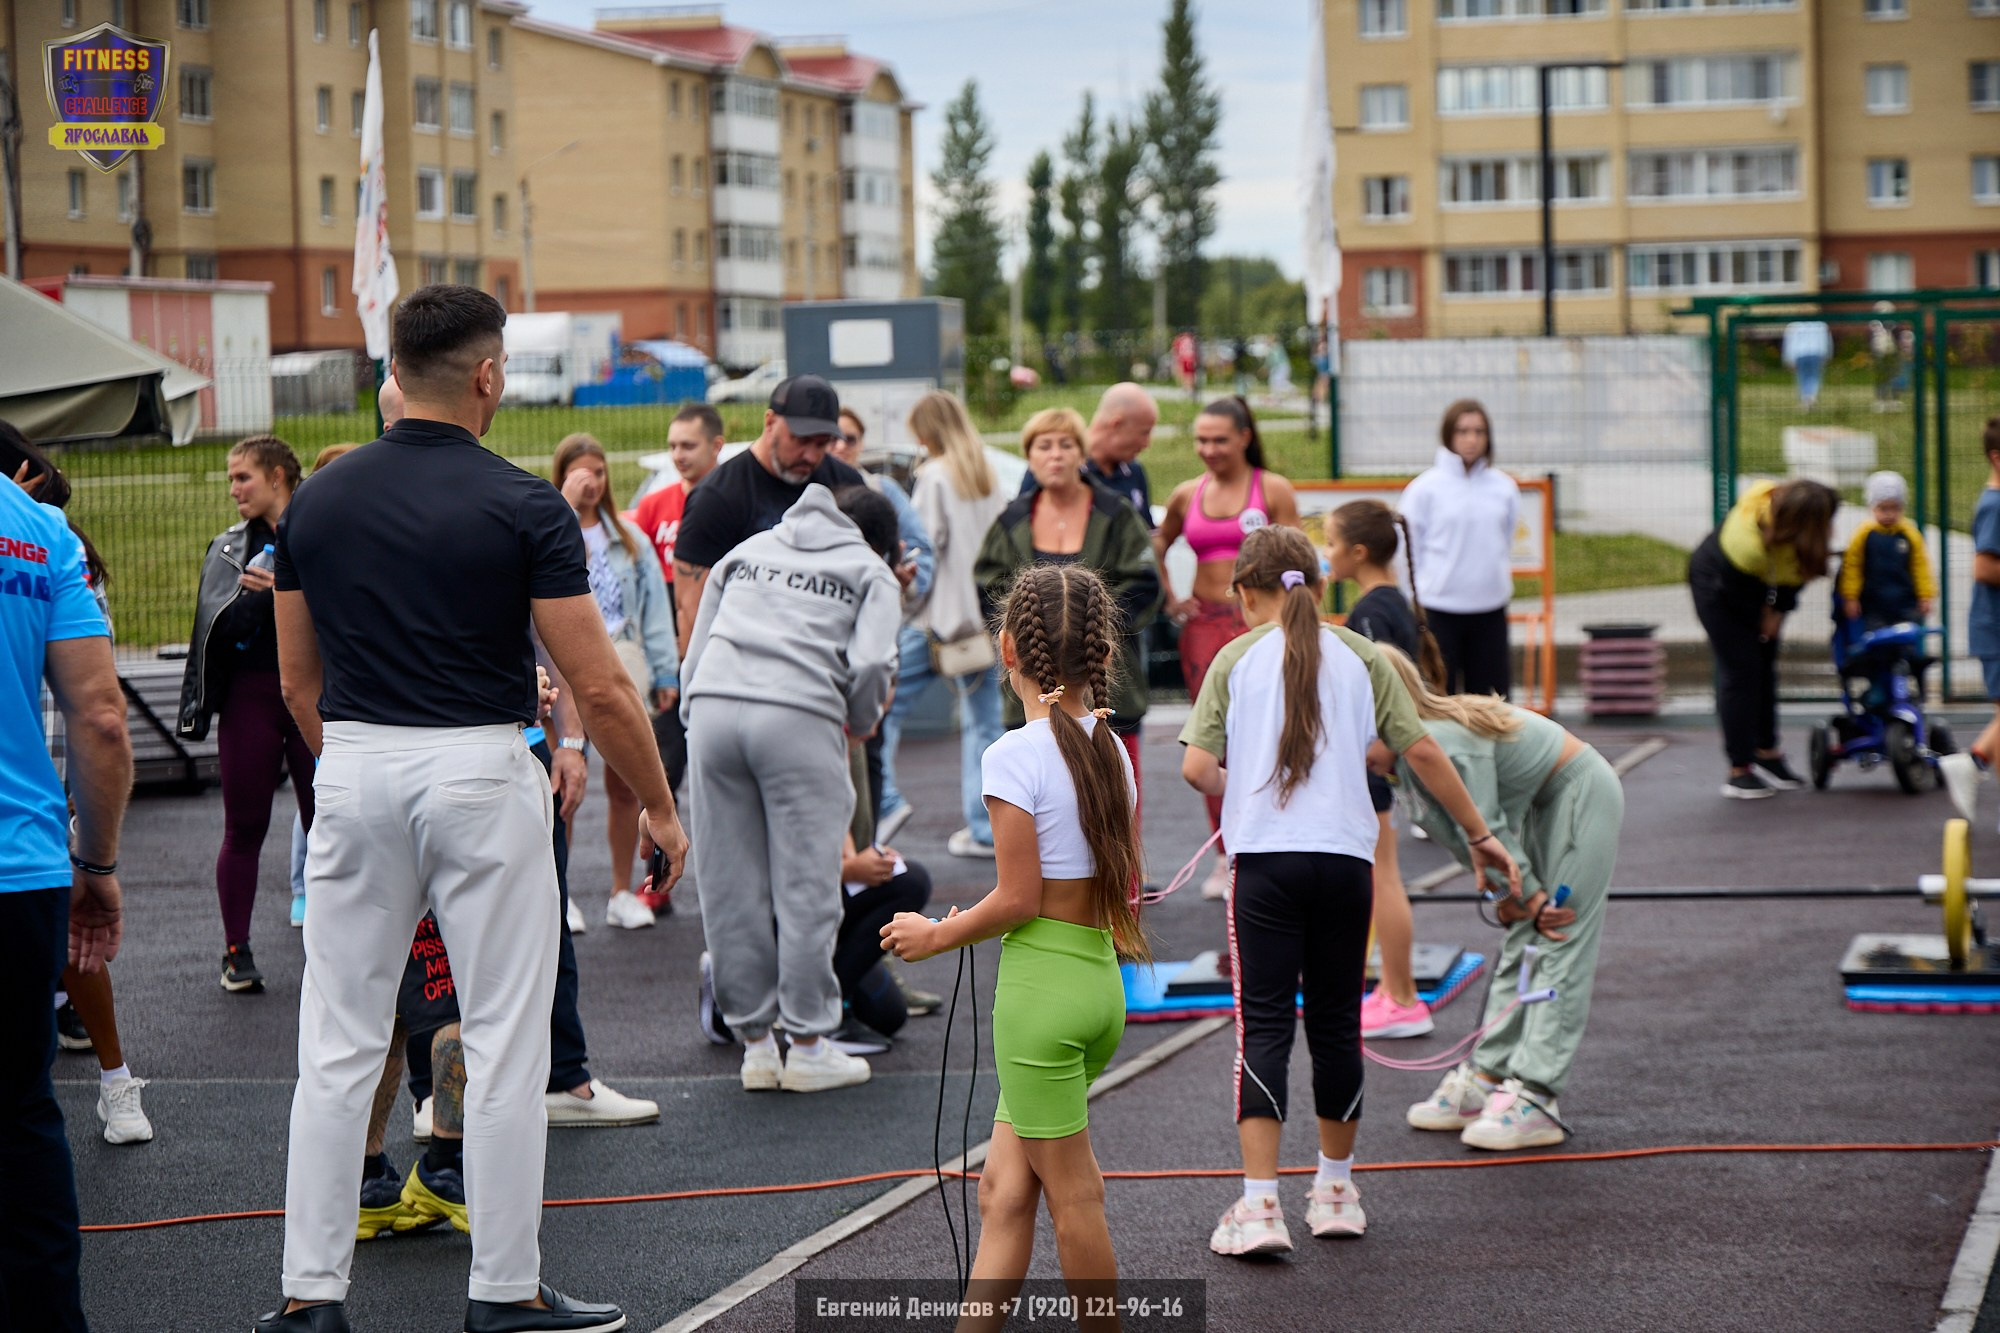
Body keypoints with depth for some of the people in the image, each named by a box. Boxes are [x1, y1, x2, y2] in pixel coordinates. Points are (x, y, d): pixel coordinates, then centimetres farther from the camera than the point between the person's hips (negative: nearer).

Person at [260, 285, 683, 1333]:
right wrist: (659, 808, 3)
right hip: (480, 774, -4)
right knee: (504, 1042, 4)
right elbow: (599, 687, -9)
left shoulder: (317, 500, 4)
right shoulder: (523, 506, -9)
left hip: (356, 775, 4)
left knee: (337, 1043, 7)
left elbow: (297, 678, 11)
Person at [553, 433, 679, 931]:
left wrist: (665, 671, 5)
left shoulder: (630, 538, 14)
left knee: (624, 786, 6)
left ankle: (622, 893, 16)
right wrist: (566, 504, -19)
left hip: (624, 665, 3)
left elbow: (655, 605, 12)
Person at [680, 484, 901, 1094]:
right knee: (806, 885, 3)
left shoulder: (747, 552, 29)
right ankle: (808, 1047, 7)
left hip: (711, 707, 4)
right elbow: (869, 665, -1)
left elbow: (695, 652, 22)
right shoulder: (871, 572, 17)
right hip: (798, 716, -4)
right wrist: (863, 722, 17)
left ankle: (755, 1043, 13)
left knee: (729, 886, 8)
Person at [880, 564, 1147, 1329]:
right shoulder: (1110, 750, 7)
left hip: (1041, 983, -8)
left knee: (1072, 1194, 4)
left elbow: (1019, 899, -16)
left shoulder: (1015, 757, -15)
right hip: (1102, 978, 8)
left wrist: (937, 936, -1)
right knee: (1004, 1184, 11)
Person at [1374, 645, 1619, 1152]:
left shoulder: (1447, 746, -31)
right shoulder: (1413, 753, -3)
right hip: (1542, 803, 10)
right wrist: (1513, 895, -2)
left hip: (1583, 795, -10)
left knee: (1559, 948, -11)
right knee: (1520, 945, 9)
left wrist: (1528, 895, -13)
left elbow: (1486, 830, -24)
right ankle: (1484, 1077, 12)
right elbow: (1451, 832, 3)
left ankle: (1533, 1100, -15)